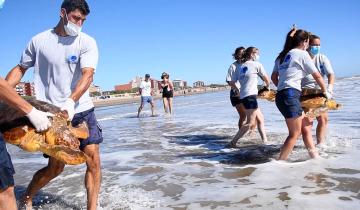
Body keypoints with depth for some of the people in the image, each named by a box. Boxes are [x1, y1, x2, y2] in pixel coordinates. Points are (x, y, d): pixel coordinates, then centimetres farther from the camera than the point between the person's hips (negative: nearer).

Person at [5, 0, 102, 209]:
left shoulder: (87, 42, -3)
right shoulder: (39, 40, 1)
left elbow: (88, 75, -17)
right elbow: (20, 69, 11)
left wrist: (70, 102, -32)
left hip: (82, 110, 1)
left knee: (94, 161, -7)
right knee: (55, 167, 3)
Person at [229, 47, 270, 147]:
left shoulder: (241, 66, 17)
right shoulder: (257, 64, -1)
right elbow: (267, 80, 6)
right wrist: (266, 87, 28)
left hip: (243, 96, 9)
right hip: (250, 96, -9)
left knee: (260, 118, 17)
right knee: (250, 123, -7)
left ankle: (265, 141, 20)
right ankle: (233, 141, -8)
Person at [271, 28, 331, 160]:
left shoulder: (282, 56, 19)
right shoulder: (302, 54, -1)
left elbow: (274, 77, 22)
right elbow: (317, 76, 5)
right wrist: (325, 91, 18)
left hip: (281, 96, 8)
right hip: (291, 96, -8)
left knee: (305, 126, 18)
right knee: (294, 134, -2)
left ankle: (314, 155, 25)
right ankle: (280, 163, -2)